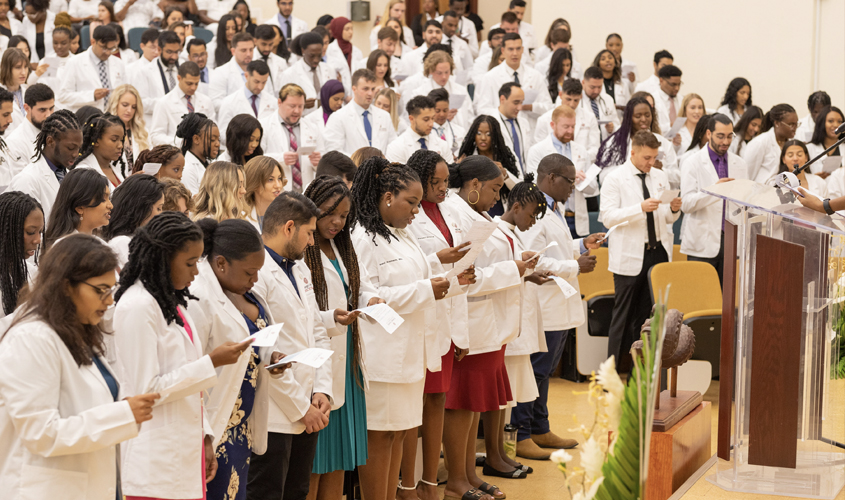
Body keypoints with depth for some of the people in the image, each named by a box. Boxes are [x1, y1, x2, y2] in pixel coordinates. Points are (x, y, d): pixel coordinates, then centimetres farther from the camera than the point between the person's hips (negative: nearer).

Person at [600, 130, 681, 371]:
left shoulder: (660, 177, 12)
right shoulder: (615, 179, -4)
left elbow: (667, 218, 16)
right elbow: (608, 217, -14)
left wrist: (674, 209, -7)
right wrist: (640, 208, -23)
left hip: (658, 252, 5)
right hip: (630, 257, -5)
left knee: (650, 313, 5)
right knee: (624, 315, 0)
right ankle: (615, 368, 6)